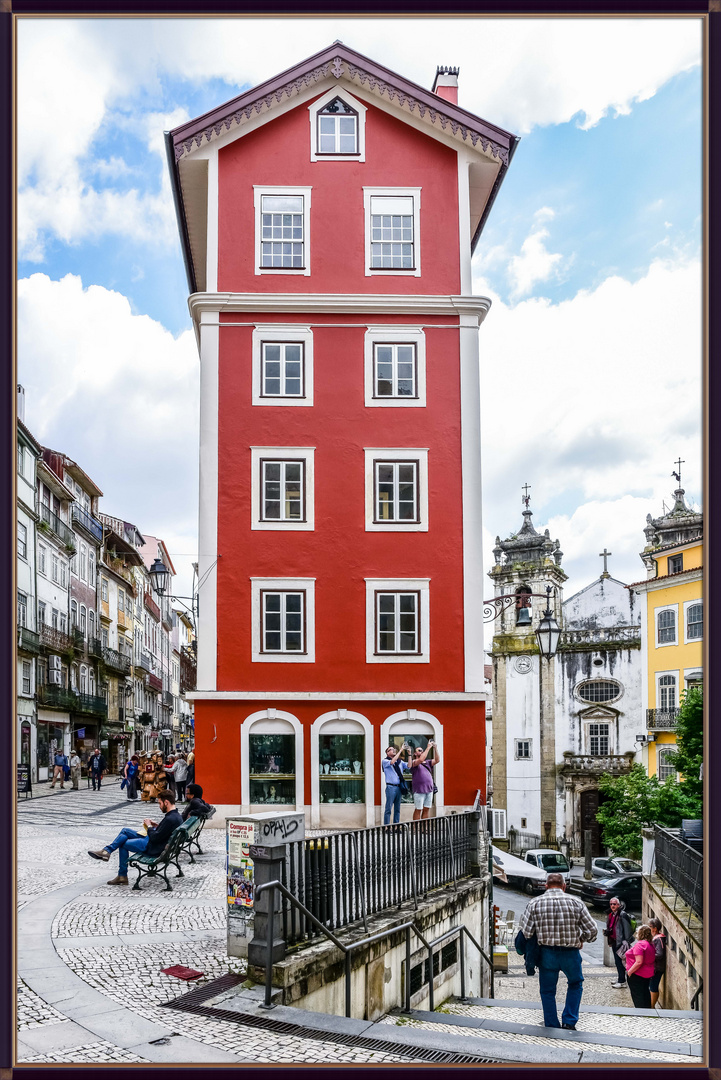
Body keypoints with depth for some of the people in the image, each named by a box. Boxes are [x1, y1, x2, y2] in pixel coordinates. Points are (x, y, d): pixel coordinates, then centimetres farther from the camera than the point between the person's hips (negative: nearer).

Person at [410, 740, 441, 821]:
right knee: (418, 810, -4)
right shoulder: (414, 762, 0)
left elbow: (437, 760, 5)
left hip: (429, 790, 6)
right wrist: (428, 747, -17)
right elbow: (421, 759, -21)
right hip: (419, 790, -6)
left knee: (426, 809, 5)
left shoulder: (427, 763, 17)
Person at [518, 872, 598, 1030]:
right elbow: (592, 931, -4)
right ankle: (569, 1022, 21)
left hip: (547, 953, 0)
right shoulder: (576, 902, -3)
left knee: (547, 990, 18)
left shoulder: (535, 903, -3)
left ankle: (551, 1026, 21)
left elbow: (525, 932, -9)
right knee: (575, 984, 26)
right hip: (571, 953, 0)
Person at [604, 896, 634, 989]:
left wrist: (626, 942, -19)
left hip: (620, 941, -9)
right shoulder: (611, 914, 12)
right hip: (613, 941, 9)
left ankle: (622, 981, 2)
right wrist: (607, 932, 6)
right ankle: (620, 979, 27)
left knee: (619, 961, -6)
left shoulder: (623, 915, -15)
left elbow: (627, 929, -17)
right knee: (617, 961, 15)